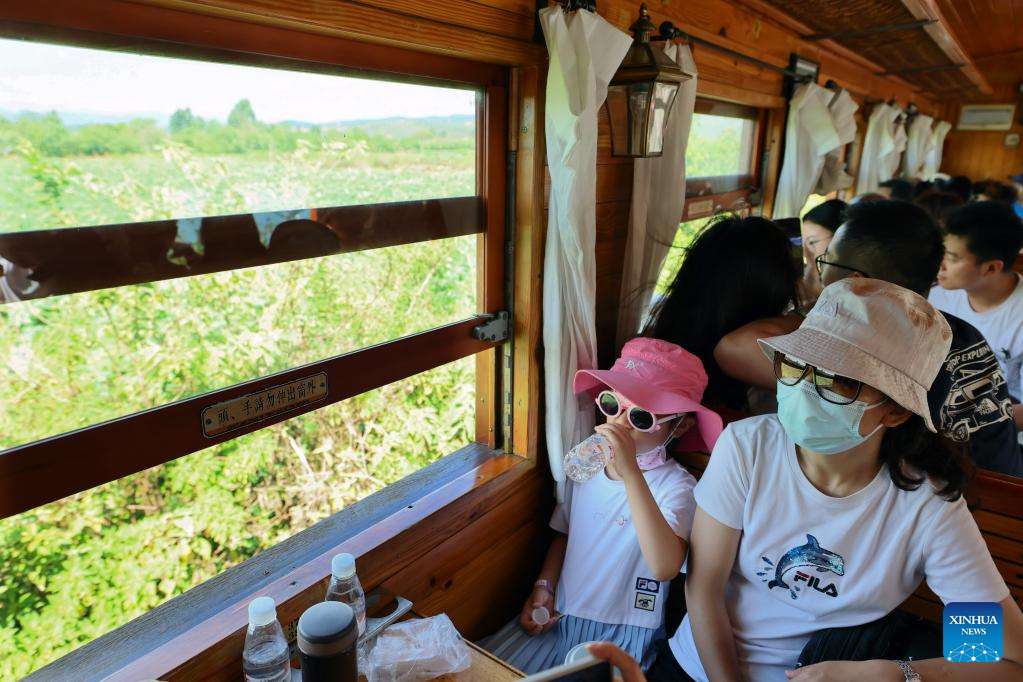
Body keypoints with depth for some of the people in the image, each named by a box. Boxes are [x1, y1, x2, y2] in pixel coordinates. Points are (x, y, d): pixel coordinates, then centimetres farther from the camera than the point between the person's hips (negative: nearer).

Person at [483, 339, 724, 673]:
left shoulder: (676, 485, -16)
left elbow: (665, 567, -34)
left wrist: (630, 471, -39)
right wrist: (543, 588, 2)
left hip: (622, 635, -5)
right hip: (559, 618, 5)